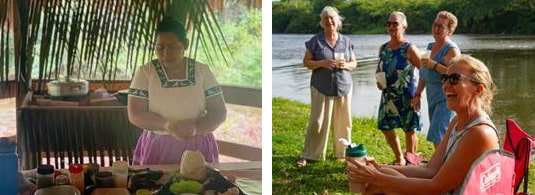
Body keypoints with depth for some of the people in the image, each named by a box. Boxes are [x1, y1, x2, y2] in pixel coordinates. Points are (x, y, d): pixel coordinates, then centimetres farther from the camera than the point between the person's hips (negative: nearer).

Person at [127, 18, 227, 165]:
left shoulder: (202, 71, 2)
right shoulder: (145, 72, -1)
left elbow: (219, 112, 0)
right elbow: (135, 114, -6)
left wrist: (195, 127, -18)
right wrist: (166, 125, -21)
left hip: (198, 149, 1)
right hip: (157, 149, -1)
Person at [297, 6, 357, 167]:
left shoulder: (346, 41, 8)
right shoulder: (316, 41, 0)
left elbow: (354, 63, 12)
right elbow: (306, 62, -1)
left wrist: (346, 65, -11)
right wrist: (322, 63, -18)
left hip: (343, 87, 3)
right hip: (322, 87, -3)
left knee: (343, 122, 5)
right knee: (318, 121, -7)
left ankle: (342, 152, 20)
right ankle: (308, 155, -1)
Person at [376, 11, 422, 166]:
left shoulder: (409, 49, -11)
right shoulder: (383, 48, 8)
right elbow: (379, 69, 22)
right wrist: (378, 81, 1)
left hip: (407, 97, -6)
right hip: (388, 96, 6)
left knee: (410, 130, 2)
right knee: (385, 127, 9)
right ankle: (399, 159, 28)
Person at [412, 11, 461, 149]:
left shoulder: (451, 50, -12)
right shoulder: (430, 46, 14)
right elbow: (424, 74, 23)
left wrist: (434, 65, -25)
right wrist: (418, 95, 20)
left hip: (447, 100, -8)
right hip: (433, 99, 8)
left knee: (438, 137, -14)